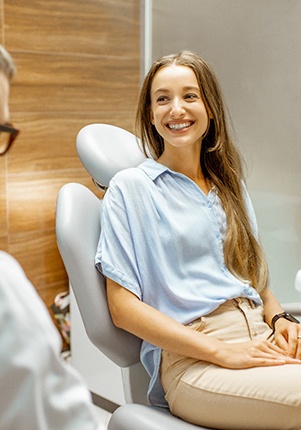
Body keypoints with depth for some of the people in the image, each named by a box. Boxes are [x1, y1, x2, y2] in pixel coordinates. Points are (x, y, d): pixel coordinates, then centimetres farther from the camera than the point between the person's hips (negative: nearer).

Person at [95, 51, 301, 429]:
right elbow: (123, 308, -5)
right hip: (191, 360, -6)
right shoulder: (130, 188, 0)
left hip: (261, 338, 7)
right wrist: (222, 352, -13)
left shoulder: (229, 184, 19)